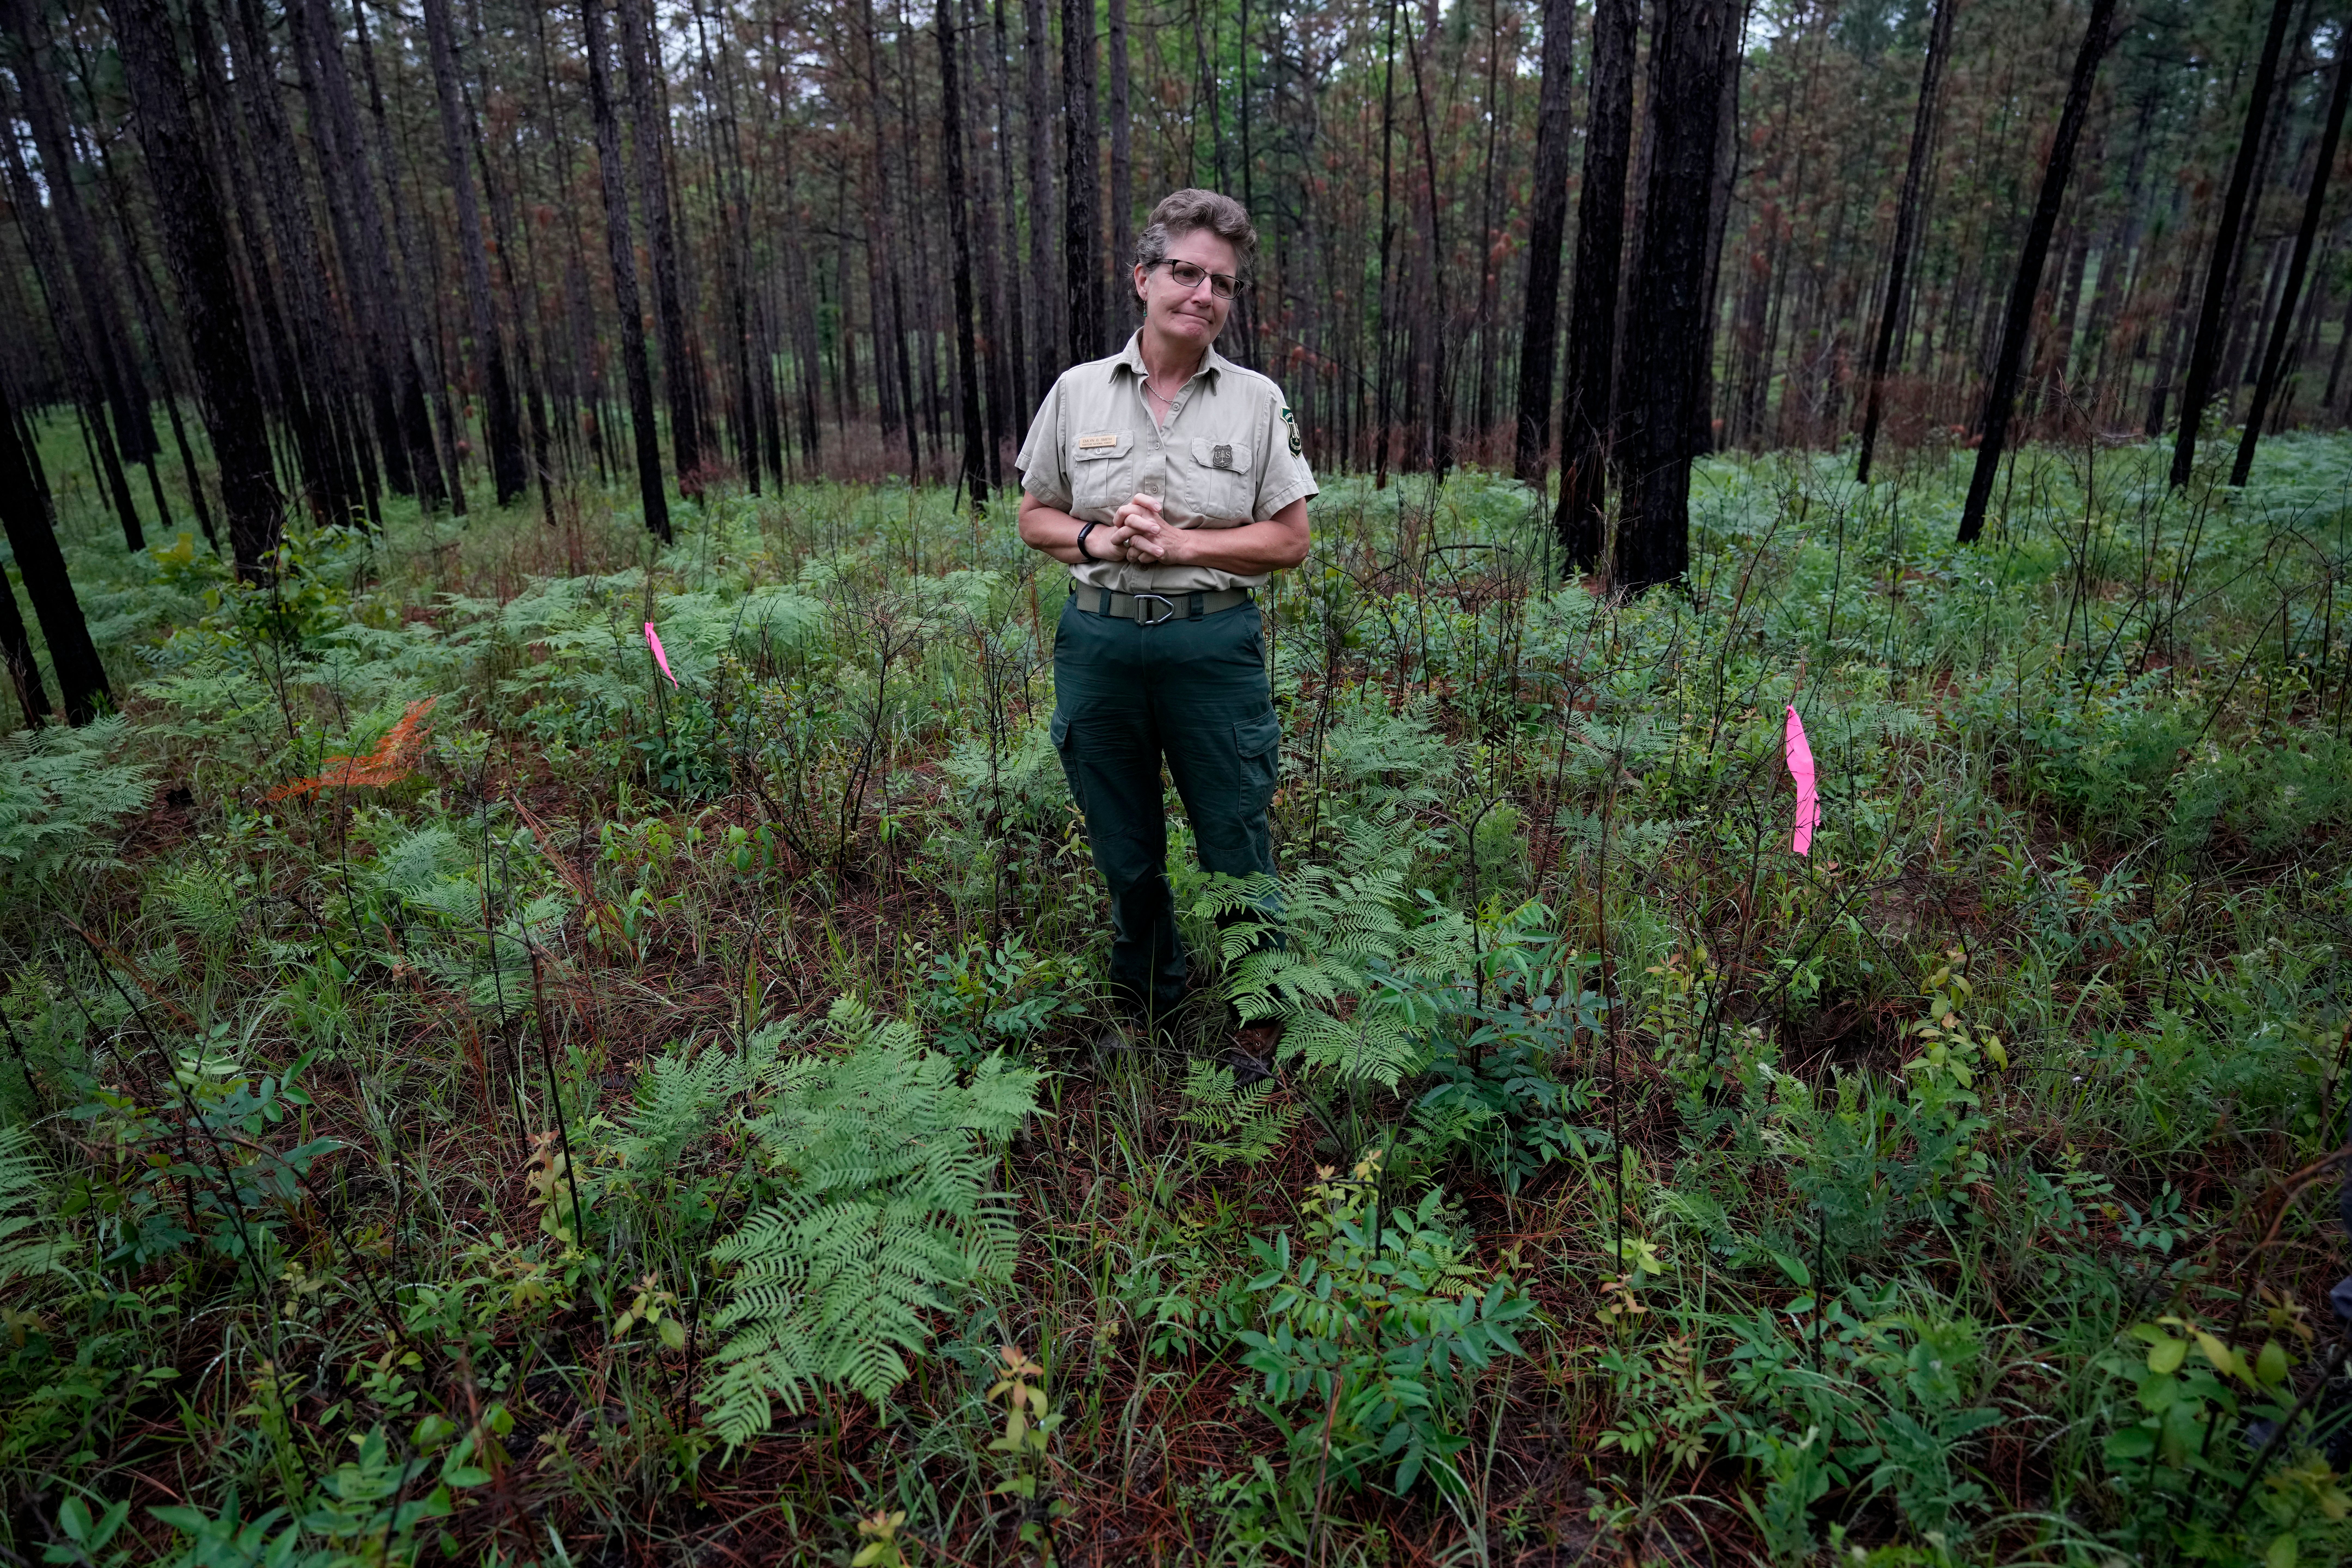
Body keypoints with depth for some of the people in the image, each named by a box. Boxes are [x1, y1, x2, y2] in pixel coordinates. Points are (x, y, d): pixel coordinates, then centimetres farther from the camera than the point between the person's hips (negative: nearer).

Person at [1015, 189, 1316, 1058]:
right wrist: (1097, 539, -11)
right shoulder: (1078, 391, 6)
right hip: (1099, 638, 2)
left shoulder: (1258, 400, 2)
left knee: (1236, 846, 6)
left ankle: (1258, 1020, 26)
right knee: (1124, 848, 14)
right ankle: (1143, 1006, 35)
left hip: (1215, 642, -2)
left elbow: (1290, 539, -1)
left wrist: (1180, 542, -13)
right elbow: (1035, 518, 10)